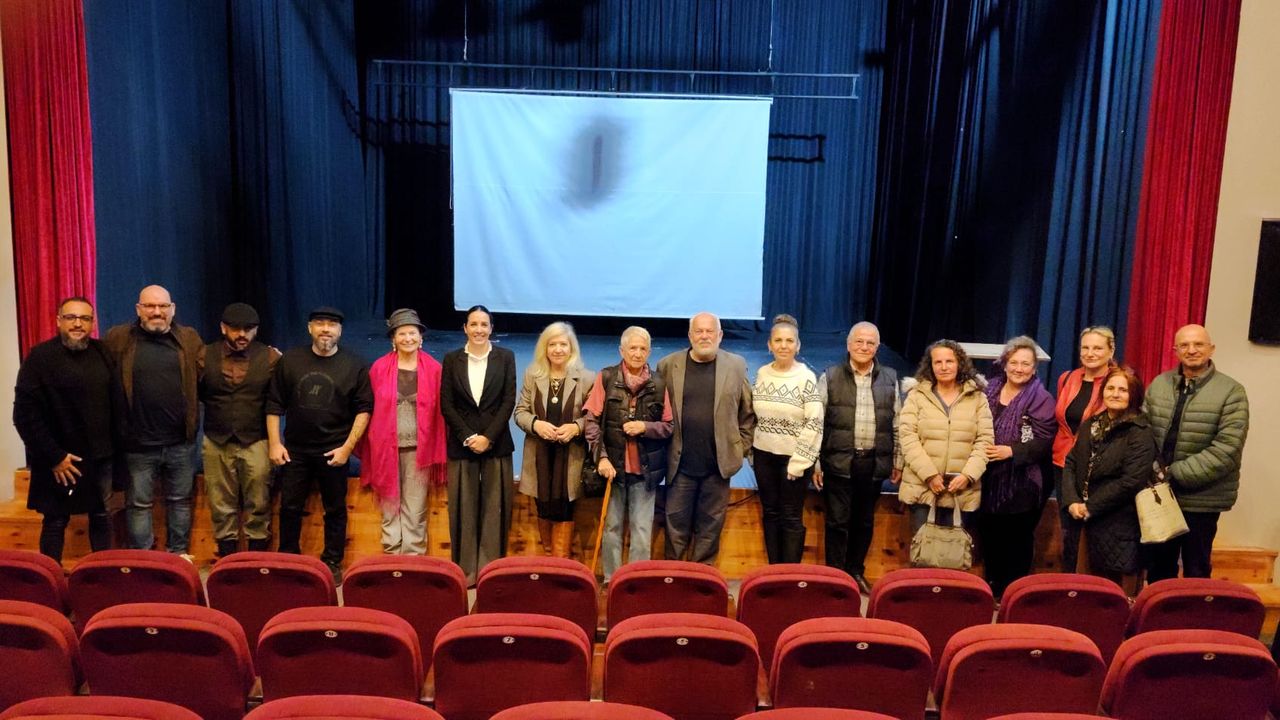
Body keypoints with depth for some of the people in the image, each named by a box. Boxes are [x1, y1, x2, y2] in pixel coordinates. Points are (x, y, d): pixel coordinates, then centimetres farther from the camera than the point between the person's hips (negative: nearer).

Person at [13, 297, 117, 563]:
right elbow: (25, 414, -13)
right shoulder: (40, 357, -9)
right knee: (56, 521, 7)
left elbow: (114, 400, 11)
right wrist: (53, 456, -15)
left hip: (100, 457, 4)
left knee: (101, 516, 14)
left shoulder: (102, 352, 6)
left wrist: (113, 445, 2)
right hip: (61, 460, -4)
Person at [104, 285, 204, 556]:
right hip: (138, 443, -2)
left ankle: (178, 553, 28)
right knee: (138, 503, 9)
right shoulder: (118, 338, -2)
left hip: (180, 442, 2)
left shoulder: (189, 339, 4)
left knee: (180, 500, 14)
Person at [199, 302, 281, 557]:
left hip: (256, 442, -2)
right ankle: (226, 558, 22)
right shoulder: (205, 355, 2)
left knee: (258, 505, 5)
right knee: (222, 506, 10)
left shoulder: (271, 357, -3)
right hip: (216, 442, 2)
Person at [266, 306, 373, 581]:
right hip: (295, 450, 2)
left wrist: (347, 447, -9)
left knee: (335, 510, 7)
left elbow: (364, 409, -3)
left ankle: (332, 563, 20)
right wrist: (274, 443, 0)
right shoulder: (290, 360, 3)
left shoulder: (354, 365, -2)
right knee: (290, 508, 8)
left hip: (334, 452, -2)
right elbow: (275, 405, 7)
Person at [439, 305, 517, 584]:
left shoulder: (505, 357, 4)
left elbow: (509, 400, -2)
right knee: (464, 509, 3)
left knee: (494, 508, 2)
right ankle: (465, 570, 10)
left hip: (496, 444, 0)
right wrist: (468, 437, -9)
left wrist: (489, 437, -10)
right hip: (461, 444, 0)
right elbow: (446, 404, 1)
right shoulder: (452, 359, 5)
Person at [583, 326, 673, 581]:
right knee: (611, 526, 8)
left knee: (643, 530, 3)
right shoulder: (606, 378, -1)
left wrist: (645, 427, -13)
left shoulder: (658, 383, 1)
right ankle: (611, 580, 18)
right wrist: (601, 457, -12)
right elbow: (591, 419, -4)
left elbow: (669, 426, 6)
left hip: (645, 467, 1)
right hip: (613, 465, 0)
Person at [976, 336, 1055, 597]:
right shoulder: (991, 390, 9)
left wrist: (1011, 451, -24)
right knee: (988, 534, 12)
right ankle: (991, 584, 28)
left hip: (1023, 483, -5)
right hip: (989, 479, 5)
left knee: (1018, 537, 4)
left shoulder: (1041, 399, -7)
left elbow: (1044, 442, -15)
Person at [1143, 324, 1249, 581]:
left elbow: (1226, 450, -16)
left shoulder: (1231, 392, -8)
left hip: (1201, 500, -4)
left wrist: (1174, 473, -18)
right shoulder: (1159, 384, 6)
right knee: (1158, 568, 16)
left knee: (1196, 572, 9)